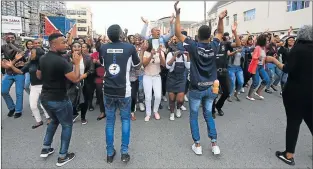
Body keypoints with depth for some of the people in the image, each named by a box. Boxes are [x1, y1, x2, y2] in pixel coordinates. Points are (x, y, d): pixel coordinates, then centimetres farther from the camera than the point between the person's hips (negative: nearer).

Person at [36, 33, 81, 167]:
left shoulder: (42, 59, 3)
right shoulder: (61, 61, -23)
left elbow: (39, 76, 16)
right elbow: (75, 79, -23)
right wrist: (77, 63, -13)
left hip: (45, 97, 8)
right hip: (59, 99, -8)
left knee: (54, 120, 30)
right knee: (67, 125, 10)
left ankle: (46, 148, 35)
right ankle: (62, 157, 17)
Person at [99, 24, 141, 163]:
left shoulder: (103, 48, 0)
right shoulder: (130, 47, -7)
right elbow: (138, 66, 7)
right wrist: (140, 51, 22)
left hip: (108, 90, 2)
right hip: (124, 90, -2)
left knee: (109, 121, 13)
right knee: (125, 119, 15)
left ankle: (110, 153, 22)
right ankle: (124, 152, 15)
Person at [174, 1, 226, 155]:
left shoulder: (194, 46, -13)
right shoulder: (213, 46, -2)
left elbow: (178, 33, -7)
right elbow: (220, 33, 18)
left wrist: (177, 14, -6)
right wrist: (221, 19, 6)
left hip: (196, 88, -4)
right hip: (210, 87, 4)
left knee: (194, 116, 12)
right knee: (208, 115, 18)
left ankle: (197, 145, 17)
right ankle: (214, 144, 18)